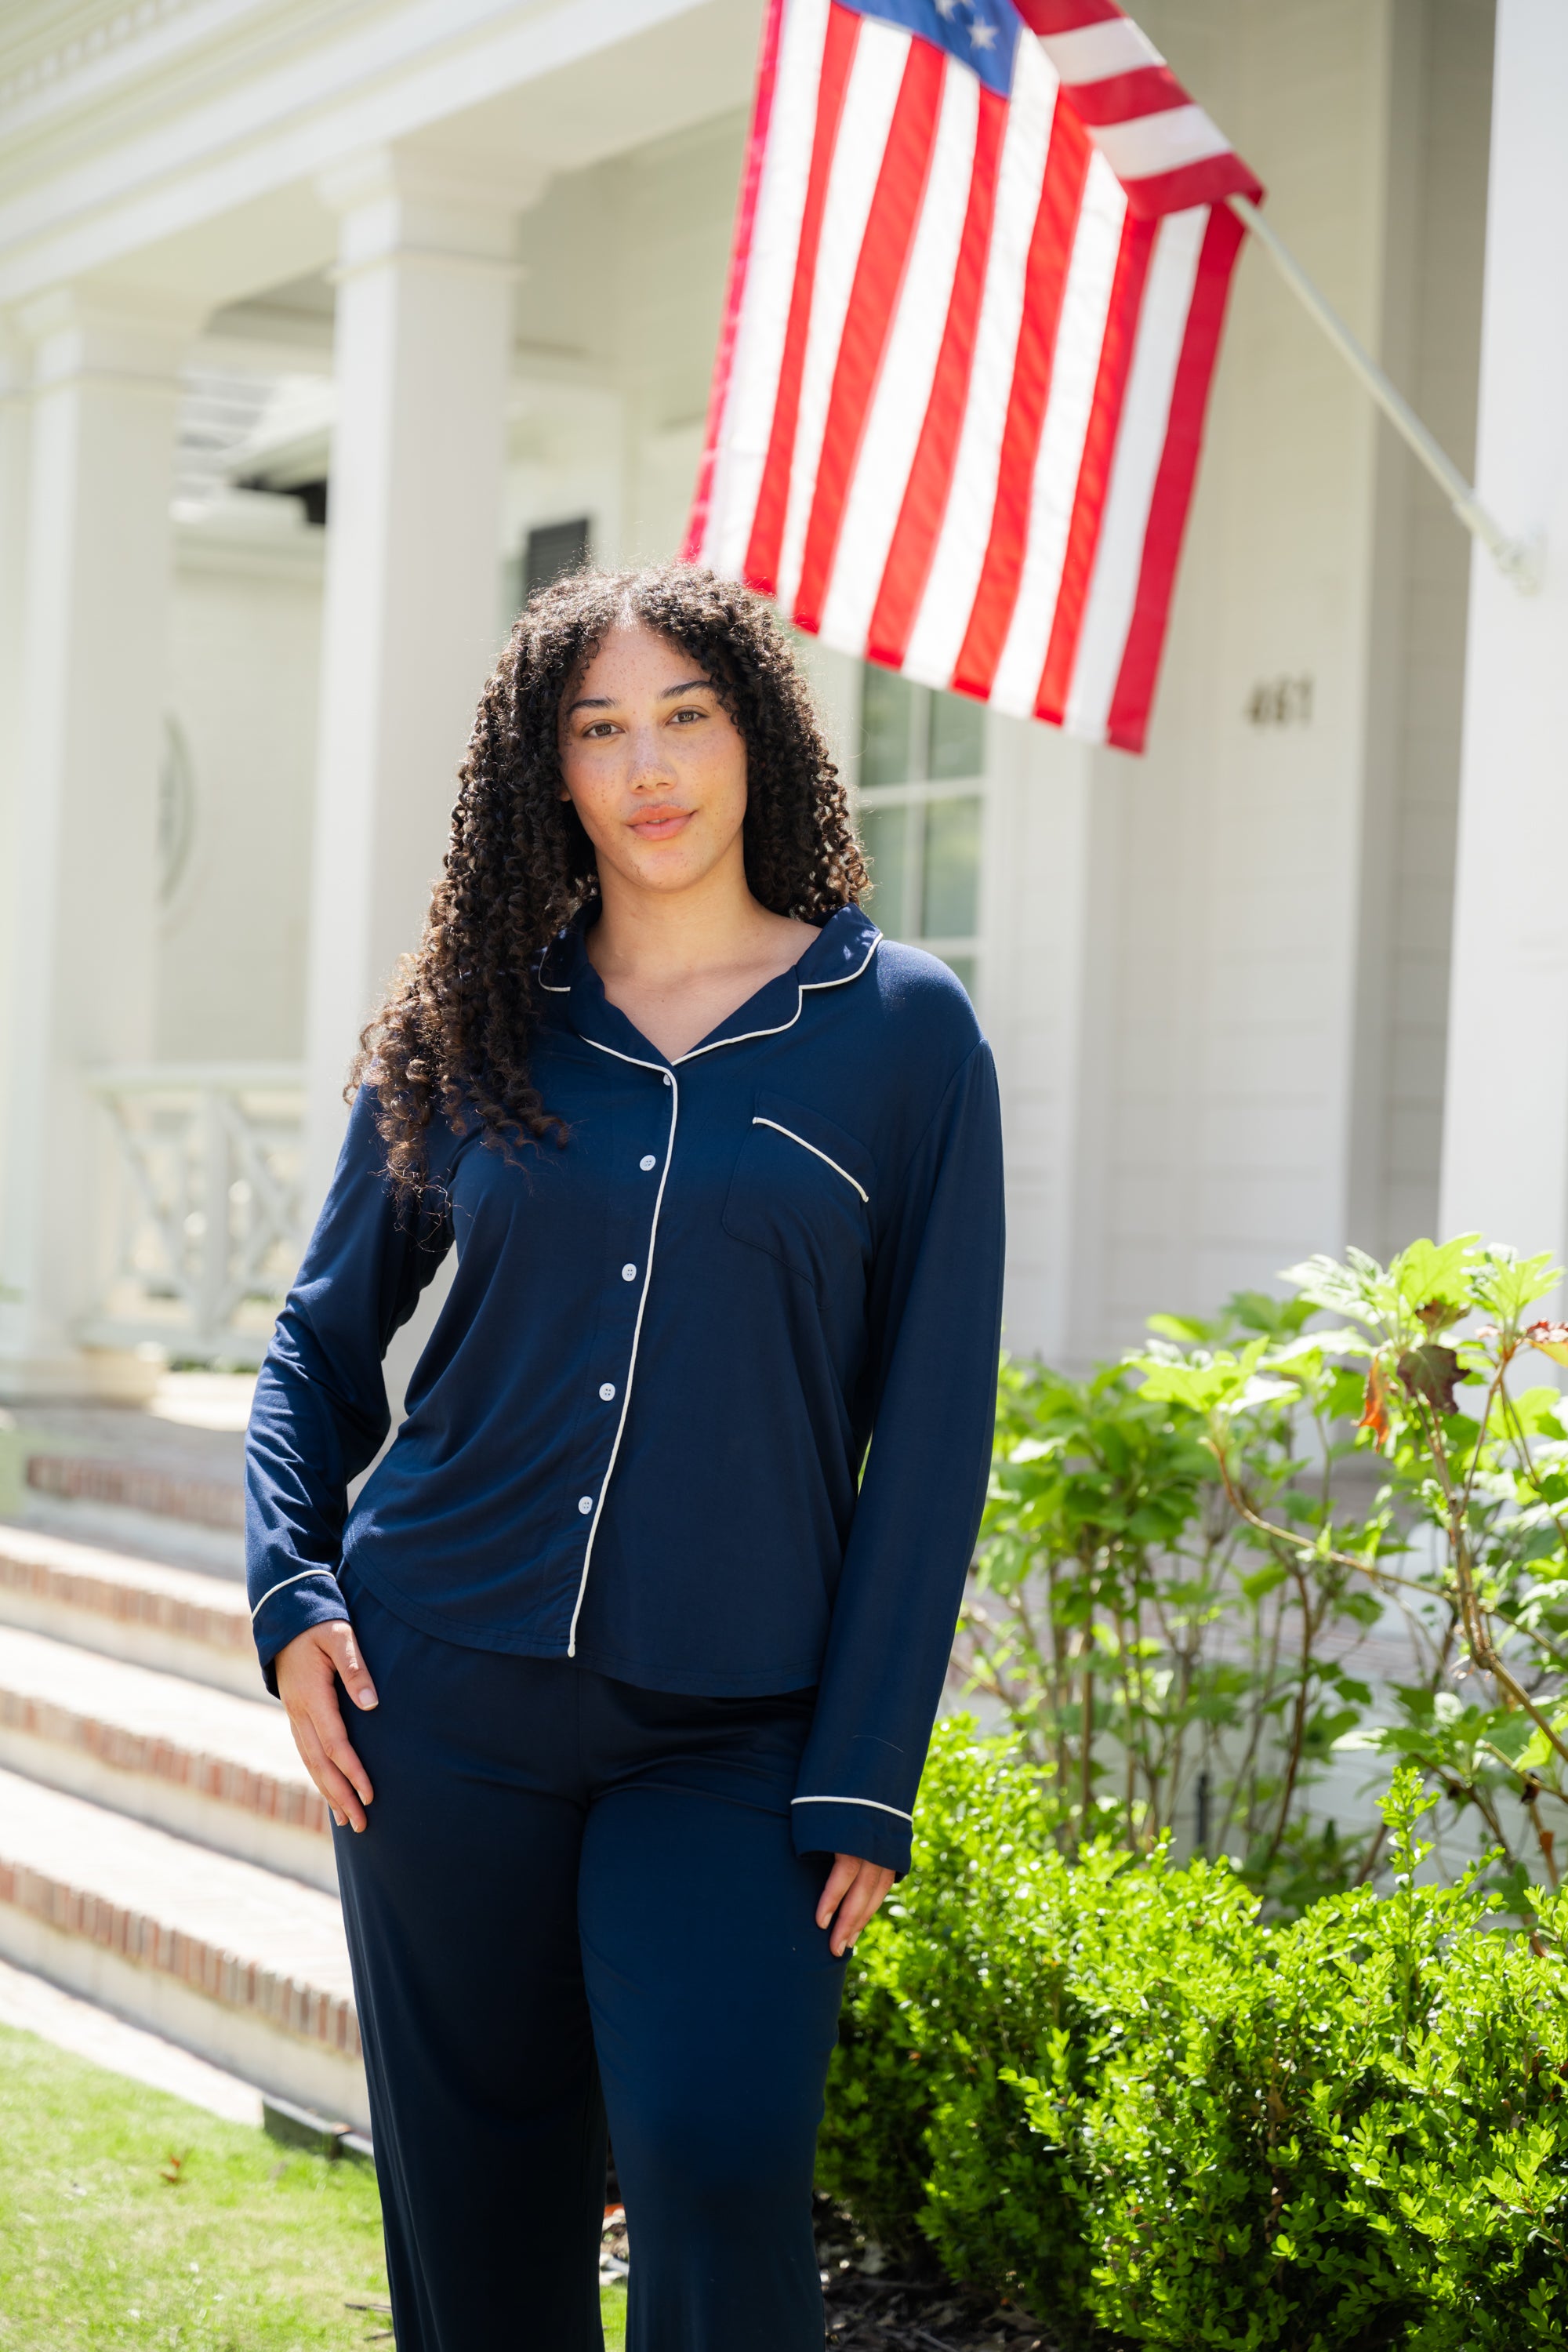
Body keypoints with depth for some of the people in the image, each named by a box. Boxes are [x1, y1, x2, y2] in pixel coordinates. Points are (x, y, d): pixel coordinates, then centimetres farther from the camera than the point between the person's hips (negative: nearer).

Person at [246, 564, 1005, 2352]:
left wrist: (864, 1782, -6)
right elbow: (321, 1344, 17)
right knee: (476, 2205, 7)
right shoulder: (469, 1029, 7)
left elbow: (929, 1429, -1)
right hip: (446, 1699, 2)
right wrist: (292, 1593, 0)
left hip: (734, 1733, -2)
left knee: (718, 2170, -18)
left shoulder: (901, 1031, 1)